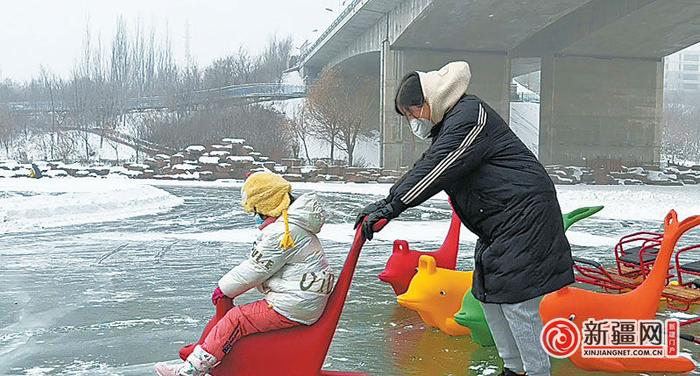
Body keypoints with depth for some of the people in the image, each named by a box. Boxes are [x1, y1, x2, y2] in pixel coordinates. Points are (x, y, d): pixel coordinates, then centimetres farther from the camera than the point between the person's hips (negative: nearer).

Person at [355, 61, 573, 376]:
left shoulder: (470, 116, -17)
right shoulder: (448, 124, 16)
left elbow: (435, 170, -24)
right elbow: (425, 167, 13)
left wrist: (392, 206, -22)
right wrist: (387, 201, 3)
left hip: (524, 217, -10)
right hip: (498, 223, 11)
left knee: (516, 300, -10)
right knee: (488, 293, 13)